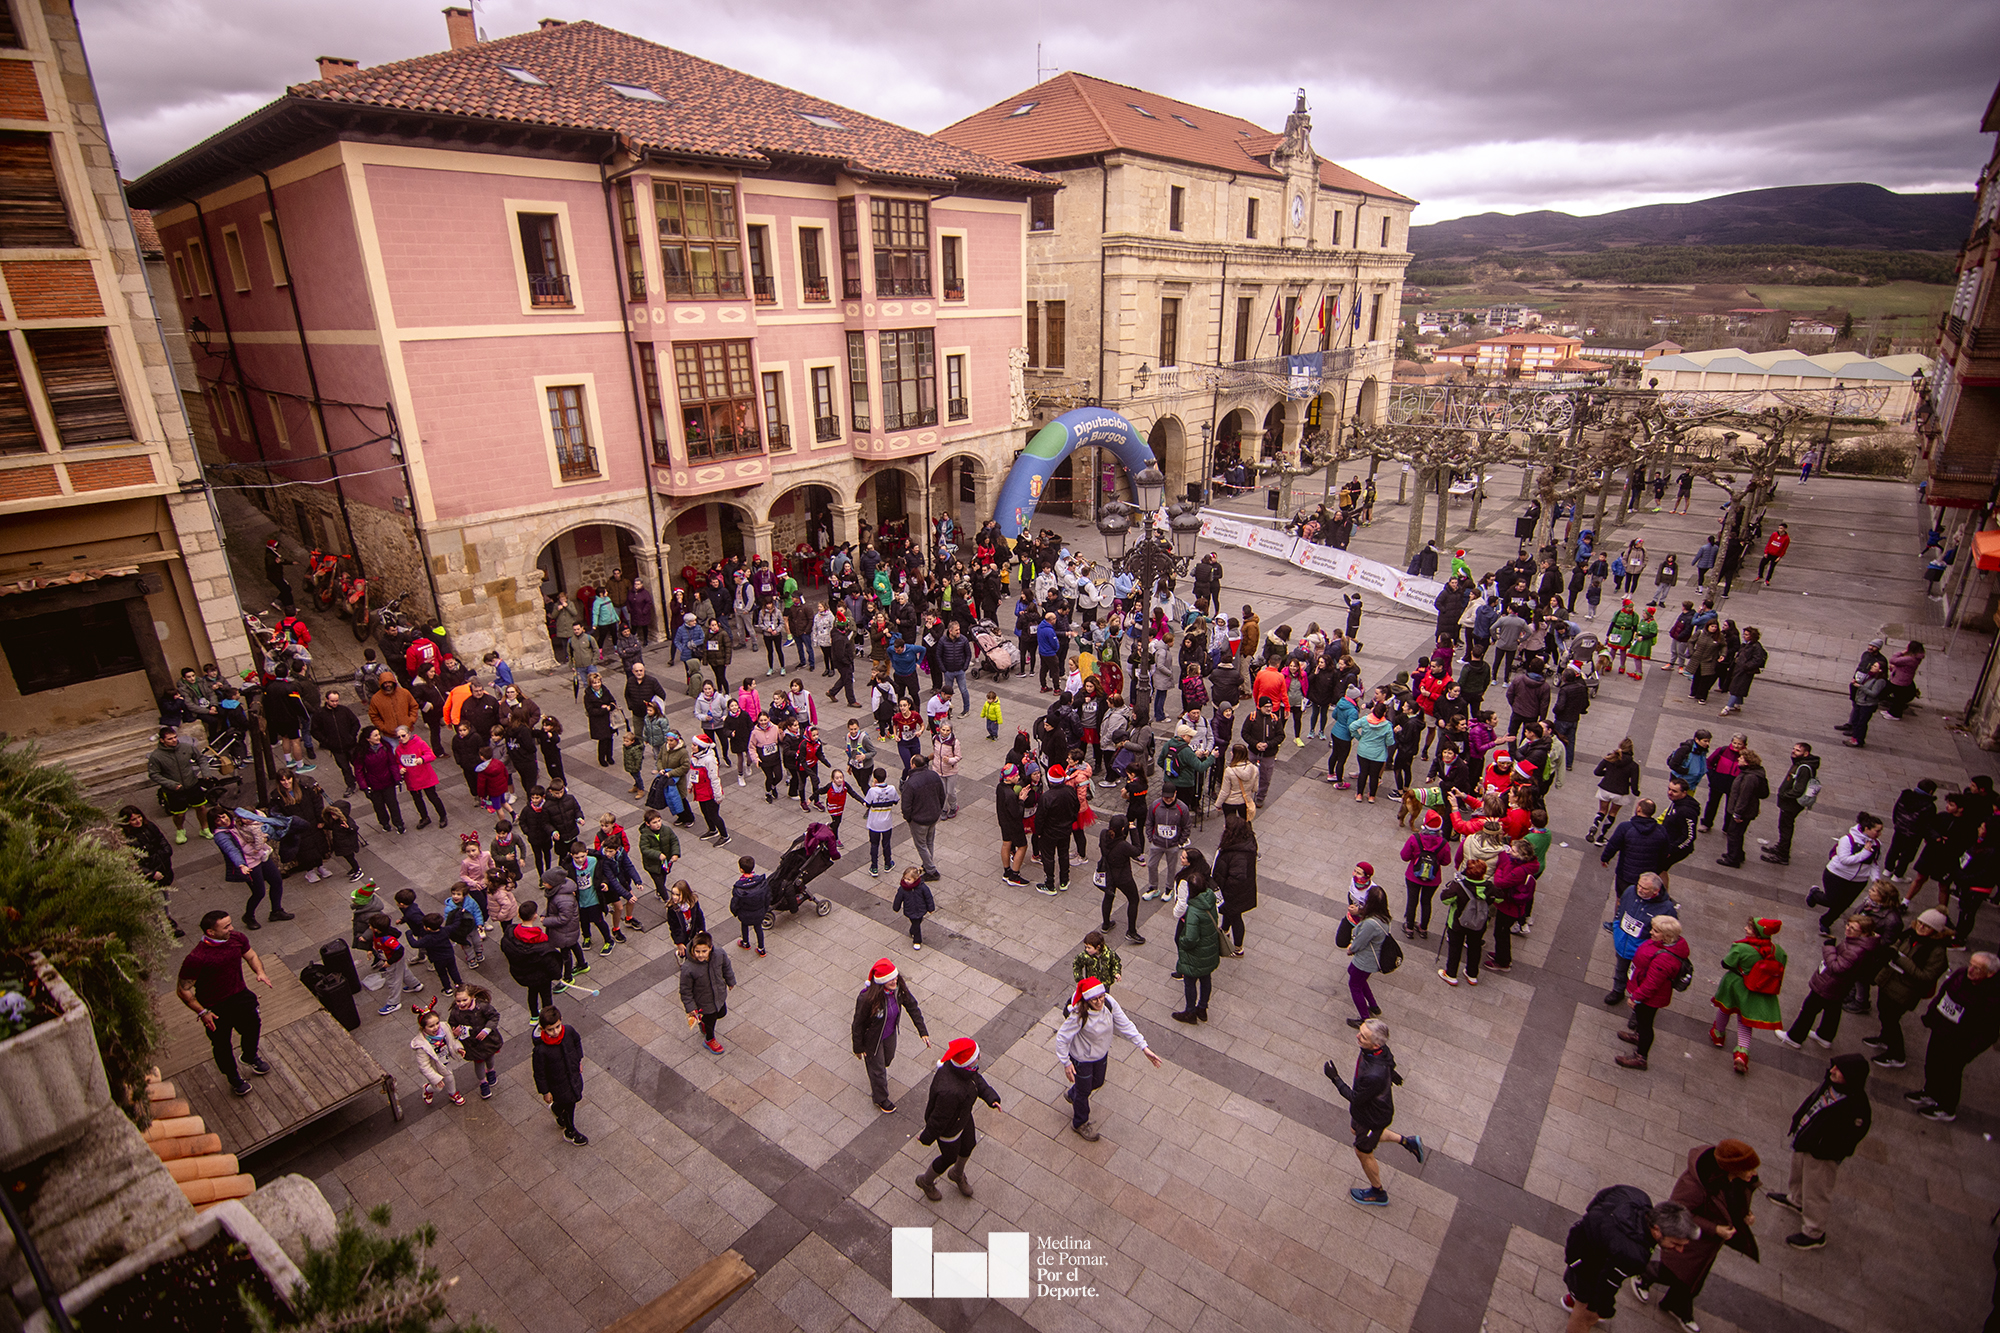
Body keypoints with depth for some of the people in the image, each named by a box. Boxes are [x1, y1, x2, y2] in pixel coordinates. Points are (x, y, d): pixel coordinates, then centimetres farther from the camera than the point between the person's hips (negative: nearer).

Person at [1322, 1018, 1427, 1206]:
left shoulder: (1374, 1075, -48)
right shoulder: (1381, 1048, -24)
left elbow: (1355, 1098, -30)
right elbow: (1390, 1061, 3)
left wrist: (1335, 1078, -25)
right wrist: (1391, 1071, 24)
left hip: (1373, 1117, -7)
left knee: (1363, 1152, 19)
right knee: (1356, 1129, 33)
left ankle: (1378, 1193, 46)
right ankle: (1407, 1141, 41)